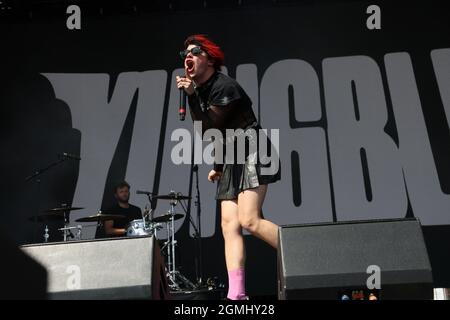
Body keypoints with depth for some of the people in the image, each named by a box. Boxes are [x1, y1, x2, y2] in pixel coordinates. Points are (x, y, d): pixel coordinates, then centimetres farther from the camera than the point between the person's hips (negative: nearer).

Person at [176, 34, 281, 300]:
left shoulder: (224, 86, -12)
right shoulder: (202, 90, 15)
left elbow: (208, 130, -17)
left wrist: (192, 96, -17)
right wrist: (218, 166, 23)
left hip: (252, 154, -9)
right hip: (232, 161, 9)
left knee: (249, 220, -21)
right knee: (229, 225, -4)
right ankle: (236, 294, -8)